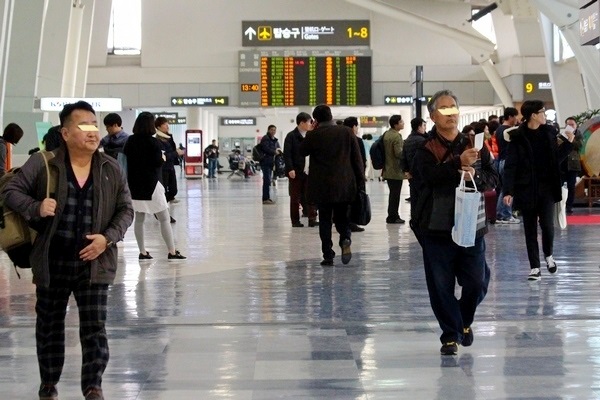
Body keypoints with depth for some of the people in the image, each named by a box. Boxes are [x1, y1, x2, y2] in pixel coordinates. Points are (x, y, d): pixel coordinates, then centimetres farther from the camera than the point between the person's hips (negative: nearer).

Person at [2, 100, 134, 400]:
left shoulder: (111, 169, 0)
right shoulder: (42, 163, -7)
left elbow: (125, 210, 6)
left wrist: (108, 238, -10)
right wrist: (36, 208, -21)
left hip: (93, 263, 0)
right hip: (52, 263, 0)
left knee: (95, 329, -3)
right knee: (49, 327, 15)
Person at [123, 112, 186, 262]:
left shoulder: (130, 141, 3)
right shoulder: (153, 142, -12)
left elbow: (126, 159, 7)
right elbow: (158, 162, -14)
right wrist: (163, 158, 6)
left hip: (134, 184, 5)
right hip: (151, 184, -5)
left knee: (139, 219, 10)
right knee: (164, 219, 2)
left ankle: (142, 252, 10)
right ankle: (172, 252, 2)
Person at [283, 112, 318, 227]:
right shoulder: (291, 136, -6)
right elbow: (287, 154, -11)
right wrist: (290, 169, -19)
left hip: (309, 171, 5)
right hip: (296, 172, -5)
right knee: (295, 197, 3)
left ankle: (312, 219, 3)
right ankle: (295, 221, 9)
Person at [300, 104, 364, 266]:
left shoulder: (313, 135, -8)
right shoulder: (346, 132, 0)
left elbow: (301, 151, 10)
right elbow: (357, 158, 1)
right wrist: (360, 181, 7)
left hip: (322, 186, -2)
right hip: (344, 185, 2)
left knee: (325, 219, 7)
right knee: (341, 217, 15)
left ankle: (328, 255, 5)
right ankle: (345, 239, -14)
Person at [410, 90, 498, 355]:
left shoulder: (474, 145, 7)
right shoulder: (426, 150, -2)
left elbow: (492, 179, 6)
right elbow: (430, 176, -20)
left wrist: (475, 176, -15)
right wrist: (458, 164, -33)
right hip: (437, 229, -2)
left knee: (477, 282, 4)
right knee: (441, 286, 2)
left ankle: (464, 320, 32)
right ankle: (450, 334, 18)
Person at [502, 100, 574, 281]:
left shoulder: (549, 132, 5)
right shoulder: (517, 137, -8)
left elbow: (556, 159, 13)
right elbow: (510, 166, -9)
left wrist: (568, 142, 3)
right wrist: (508, 191, -15)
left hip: (546, 188, 2)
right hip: (526, 189, -2)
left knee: (547, 224, -7)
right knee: (530, 229, 4)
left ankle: (549, 255, 22)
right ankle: (534, 267, 13)